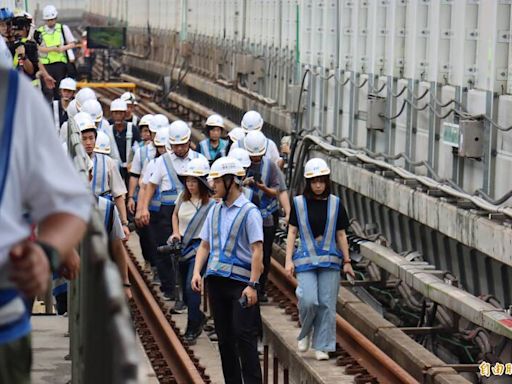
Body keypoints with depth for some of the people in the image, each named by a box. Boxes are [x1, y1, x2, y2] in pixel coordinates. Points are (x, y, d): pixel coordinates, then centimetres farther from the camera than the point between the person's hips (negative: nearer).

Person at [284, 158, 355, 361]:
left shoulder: (335, 203, 6)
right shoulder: (299, 203, 2)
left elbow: (341, 234, 10)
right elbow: (292, 232, 5)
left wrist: (347, 261, 9)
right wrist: (289, 260, -2)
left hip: (330, 260, 1)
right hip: (306, 258, -1)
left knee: (327, 304, -1)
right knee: (308, 301, -15)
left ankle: (322, 346, 9)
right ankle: (305, 333, 14)